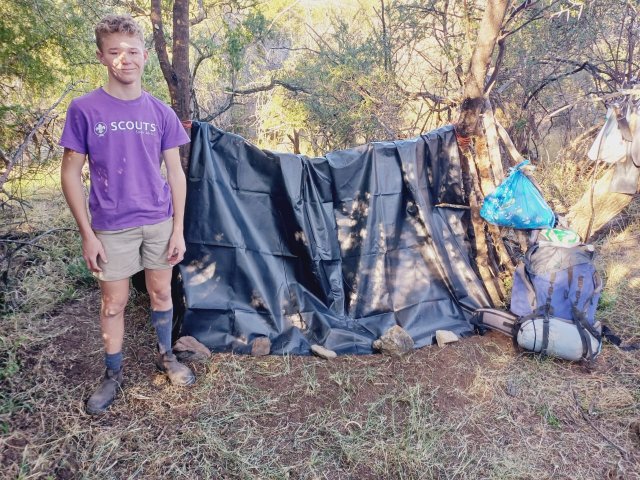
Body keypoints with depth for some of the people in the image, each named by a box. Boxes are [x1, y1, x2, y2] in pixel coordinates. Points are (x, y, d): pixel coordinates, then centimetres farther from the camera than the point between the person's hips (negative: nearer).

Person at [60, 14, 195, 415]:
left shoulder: (161, 113, -1)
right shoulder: (84, 110, -8)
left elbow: (175, 173, 2)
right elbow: (71, 174, -5)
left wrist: (178, 228, -2)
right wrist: (87, 234, -8)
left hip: (159, 222, 2)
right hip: (112, 227, -2)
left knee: (161, 292, 14)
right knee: (114, 302, 9)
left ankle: (166, 357, 35)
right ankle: (113, 376, 27)